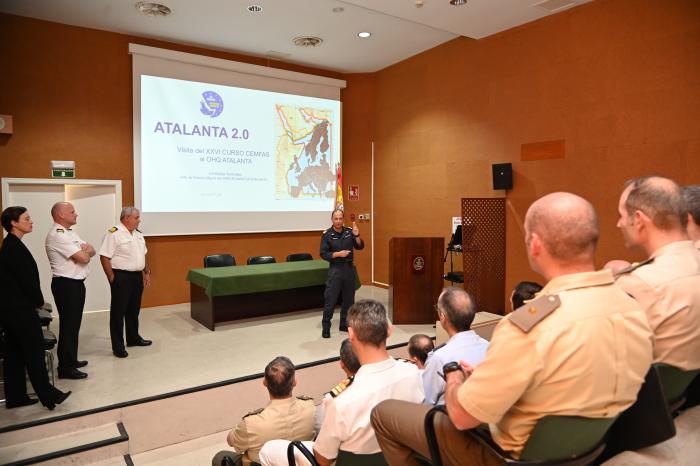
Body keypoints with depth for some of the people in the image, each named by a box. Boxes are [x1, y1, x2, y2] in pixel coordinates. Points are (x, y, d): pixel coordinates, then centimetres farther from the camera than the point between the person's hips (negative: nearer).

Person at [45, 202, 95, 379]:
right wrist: (85, 252, 0)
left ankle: (71, 360, 28)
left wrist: (84, 251, -10)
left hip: (76, 283, 10)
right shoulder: (57, 235, -18)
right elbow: (84, 258, -22)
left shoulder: (70, 233, 14)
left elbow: (92, 251, 11)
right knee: (68, 325, -2)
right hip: (66, 285, -10)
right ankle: (65, 368, 7)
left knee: (73, 324, 17)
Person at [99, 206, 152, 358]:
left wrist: (147, 273, 17)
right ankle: (118, 346, 10)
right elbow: (104, 257, -16)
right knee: (118, 312, 2)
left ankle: (133, 338, 32)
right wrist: (112, 279, -16)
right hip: (121, 277, -8)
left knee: (134, 310, 18)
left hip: (137, 276, 8)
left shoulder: (138, 234, 12)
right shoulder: (114, 234, -14)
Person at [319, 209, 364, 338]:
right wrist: (338, 254, -19)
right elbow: (323, 254, -9)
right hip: (335, 269, -4)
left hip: (349, 268, 4)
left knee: (348, 299, 12)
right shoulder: (327, 234, -7)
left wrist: (357, 236, -15)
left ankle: (344, 324, 26)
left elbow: (360, 246, 1)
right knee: (330, 300, -3)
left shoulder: (349, 231, 2)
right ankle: (325, 328, 6)